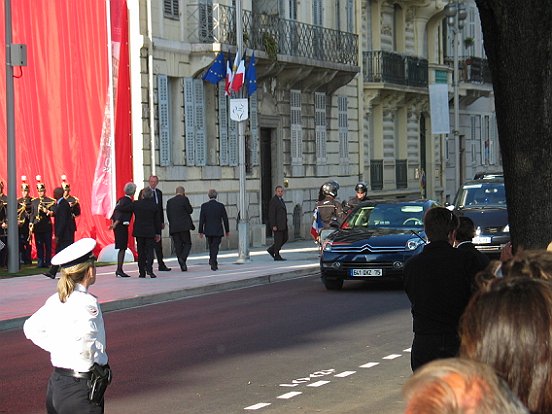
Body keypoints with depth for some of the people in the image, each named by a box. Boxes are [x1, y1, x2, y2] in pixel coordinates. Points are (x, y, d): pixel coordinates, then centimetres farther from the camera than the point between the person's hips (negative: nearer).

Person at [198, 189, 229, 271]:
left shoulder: (204, 206, -6)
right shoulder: (221, 206, -7)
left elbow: (201, 220, -5)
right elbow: (225, 219, -2)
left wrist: (200, 231, 2)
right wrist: (227, 230, 8)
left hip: (208, 231, 2)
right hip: (218, 230, -2)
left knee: (211, 246, 21)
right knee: (215, 247, 2)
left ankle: (212, 260, 29)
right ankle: (213, 264, -8)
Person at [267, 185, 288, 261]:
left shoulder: (281, 200, 17)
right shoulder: (273, 201, -12)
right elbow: (271, 214, -16)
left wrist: (285, 223, 23)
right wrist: (273, 226, -20)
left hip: (283, 225, 9)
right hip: (277, 225, -9)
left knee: (285, 238, 11)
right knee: (278, 240, -5)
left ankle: (271, 250, 20)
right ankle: (277, 256, 2)